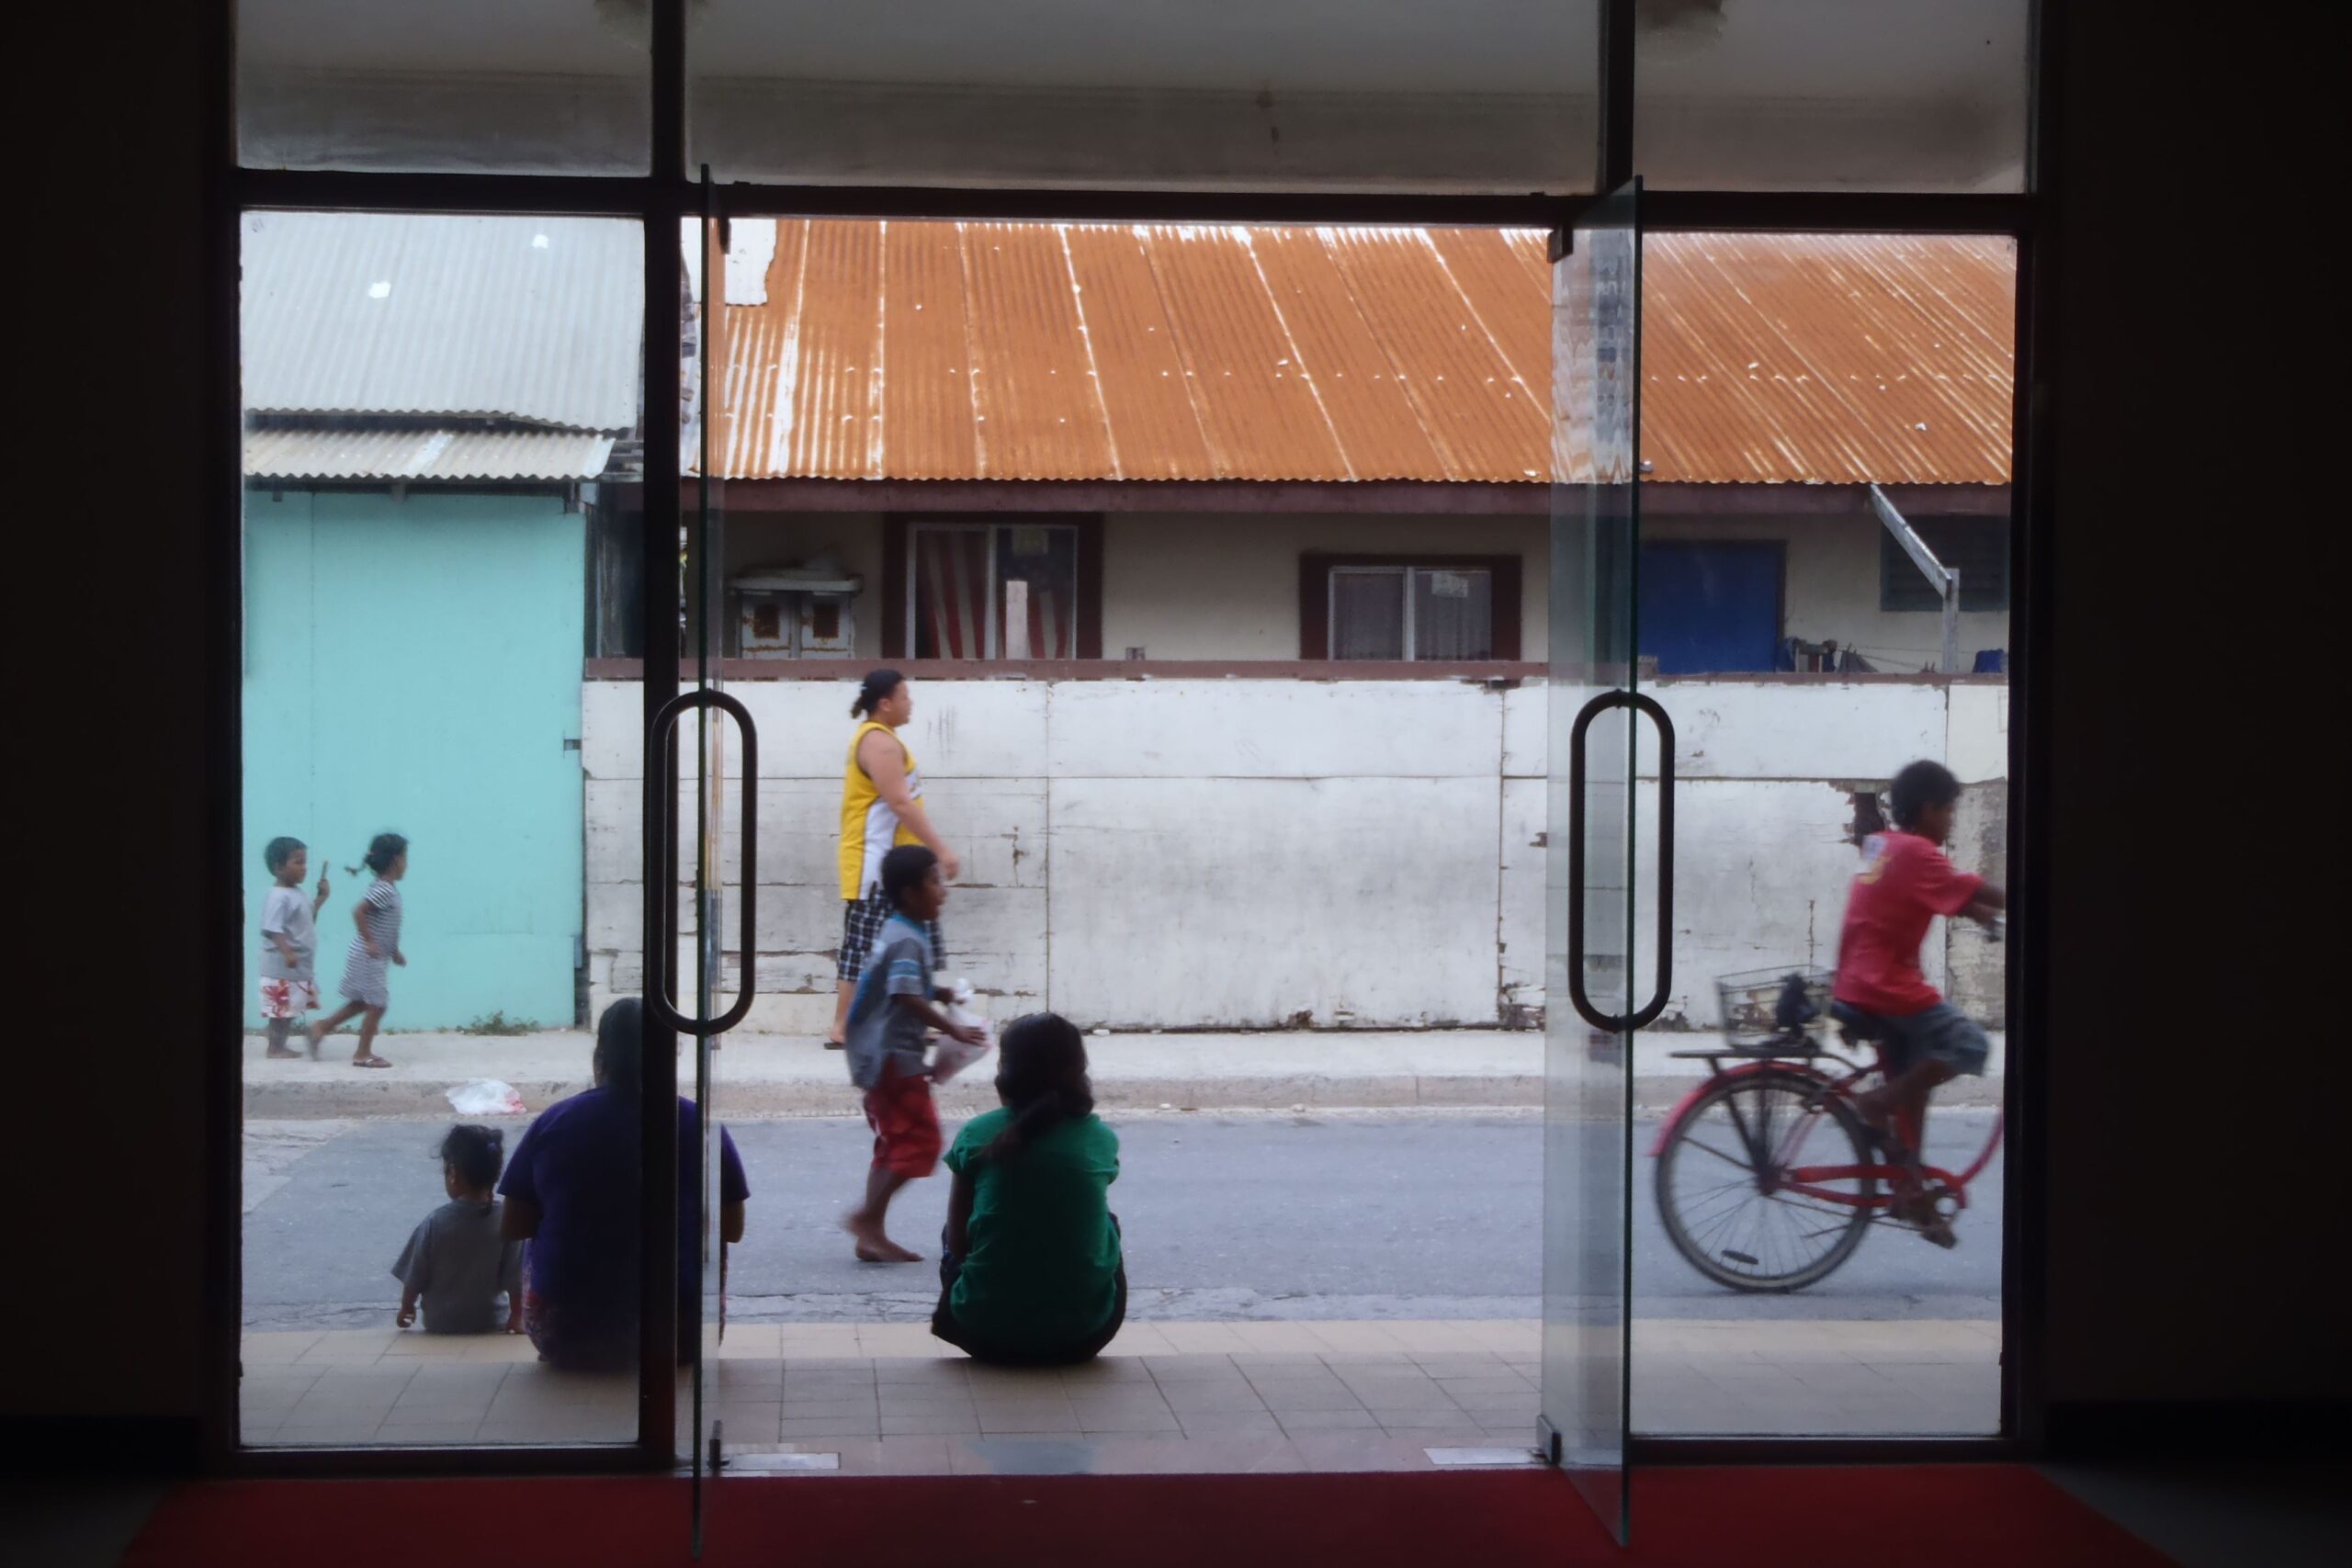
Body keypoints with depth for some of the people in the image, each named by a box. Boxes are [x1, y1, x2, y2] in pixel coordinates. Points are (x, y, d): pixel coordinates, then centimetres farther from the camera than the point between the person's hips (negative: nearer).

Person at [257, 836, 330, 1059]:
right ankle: (275, 1047, 5)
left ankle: (281, 1044, 21)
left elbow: (308, 920, 21)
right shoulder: (278, 897, -20)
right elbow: (272, 930, -26)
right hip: (281, 967, -10)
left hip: (300, 966, 10)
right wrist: (287, 953, -35)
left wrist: (321, 898, 12)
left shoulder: (297, 893, 11)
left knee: (291, 1008, 14)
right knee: (281, 1008, -3)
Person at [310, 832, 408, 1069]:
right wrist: (370, 942, -28)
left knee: (361, 1002, 19)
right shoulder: (384, 890, -20)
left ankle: (322, 1028, 25)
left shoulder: (388, 889, 11)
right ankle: (363, 1054, 5)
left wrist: (395, 952, 20)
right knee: (377, 1004, -2)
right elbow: (358, 911, -30)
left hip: (373, 957, 10)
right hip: (369, 957, -10)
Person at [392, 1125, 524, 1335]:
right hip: (492, 1324, 0)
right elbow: (515, 1279, -10)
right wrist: (516, 1317, 4)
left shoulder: (434, 1224, -15)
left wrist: (406, 1308, 13)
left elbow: (415, 1278, -6)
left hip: (442, 1327, 0)